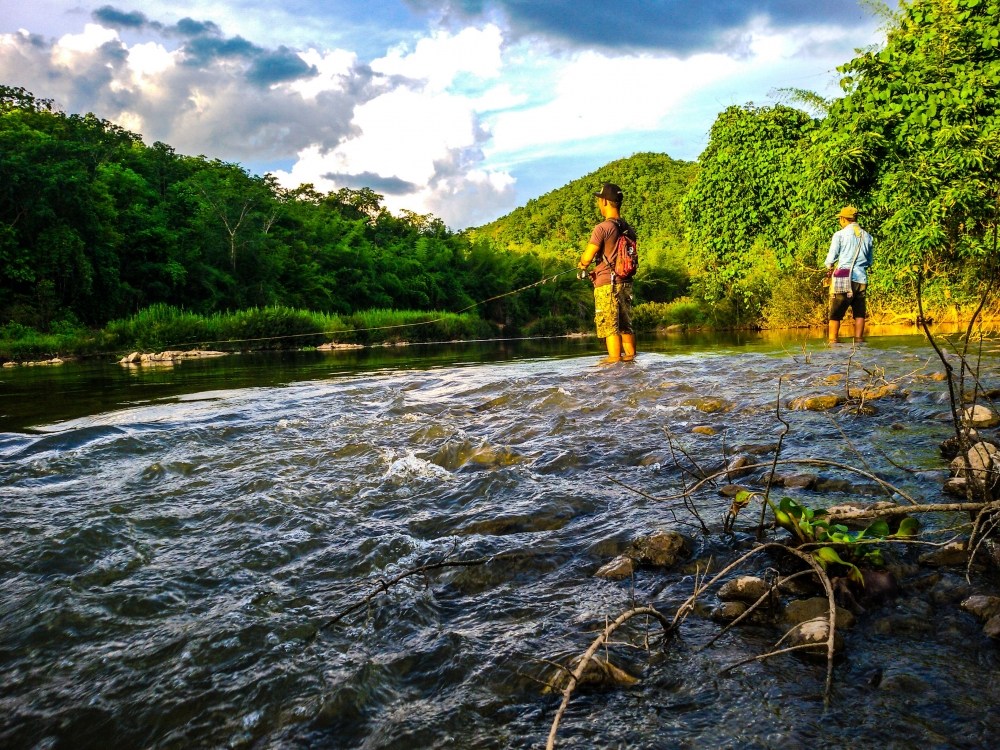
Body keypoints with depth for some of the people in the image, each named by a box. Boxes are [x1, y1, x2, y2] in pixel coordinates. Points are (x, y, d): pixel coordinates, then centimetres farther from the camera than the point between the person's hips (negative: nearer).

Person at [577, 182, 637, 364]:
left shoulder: (602, 228, -13)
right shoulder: (628, 229, 9)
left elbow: (587, 258, -16)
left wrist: (581, 264, 8)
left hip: (606, 284, -7)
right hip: (625, 282, 7)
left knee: (610, 326, -3)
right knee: (626, 324, 13)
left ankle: (614, 360, -4)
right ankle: (630, 356, 16)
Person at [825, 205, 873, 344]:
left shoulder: (840, 235, -4)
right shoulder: (867, 236, 9)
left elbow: (831, 259, -1)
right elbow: (870, 261, 17)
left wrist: (829, 268, 18)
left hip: (843, 277, -4)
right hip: (861, 278, 4)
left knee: (835, 313, 1)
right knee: (859, 312, 9)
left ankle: (833, 341, -1)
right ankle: (858, 340, 7)